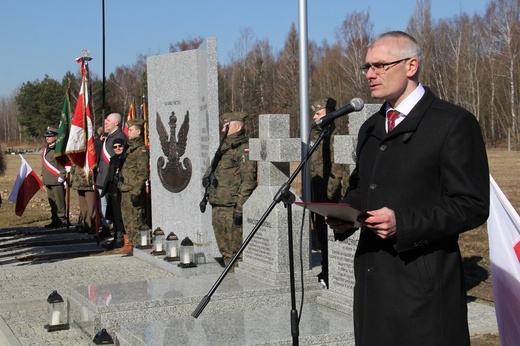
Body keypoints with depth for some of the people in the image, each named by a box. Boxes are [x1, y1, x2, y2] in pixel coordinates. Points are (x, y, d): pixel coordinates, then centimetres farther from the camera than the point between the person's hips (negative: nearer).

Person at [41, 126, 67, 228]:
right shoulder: (46, 148, 17)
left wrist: (61, 177, -16)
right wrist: (43, 176, 19)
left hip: (57, 181, -9)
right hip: (48, 181, 9)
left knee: (59, 202, -5)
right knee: (52, 202, 13)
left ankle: (62, 220, 1)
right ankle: (55, 220, 20)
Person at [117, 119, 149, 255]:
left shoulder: (141, 150, -11)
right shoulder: (130, 147, 17)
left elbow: (143, 173, -17)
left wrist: (136, 192, -21)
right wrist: (121, 186, 18)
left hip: (134, 191, -9)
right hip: (125, 190, 9)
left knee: (135, 220, -6)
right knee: (127, 219, 13)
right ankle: (129, 244, 21)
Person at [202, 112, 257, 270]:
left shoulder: (244, 149, -9)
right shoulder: (224, 148, 19)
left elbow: (249, 180, -17)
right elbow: (213, 166, 32)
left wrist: (240, 207, -22)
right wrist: (207, 175, 7)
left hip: (232, 208, -9)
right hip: (218, 208, 9)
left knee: (236, 250, -7)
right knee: (225, 251, 15)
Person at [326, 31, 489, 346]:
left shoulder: (454, 123, -8)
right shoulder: (371, 128, 16)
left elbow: (472, 206, -13)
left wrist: (403, 222, -23)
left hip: (422, 283, -7)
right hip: (373, 280, 7)